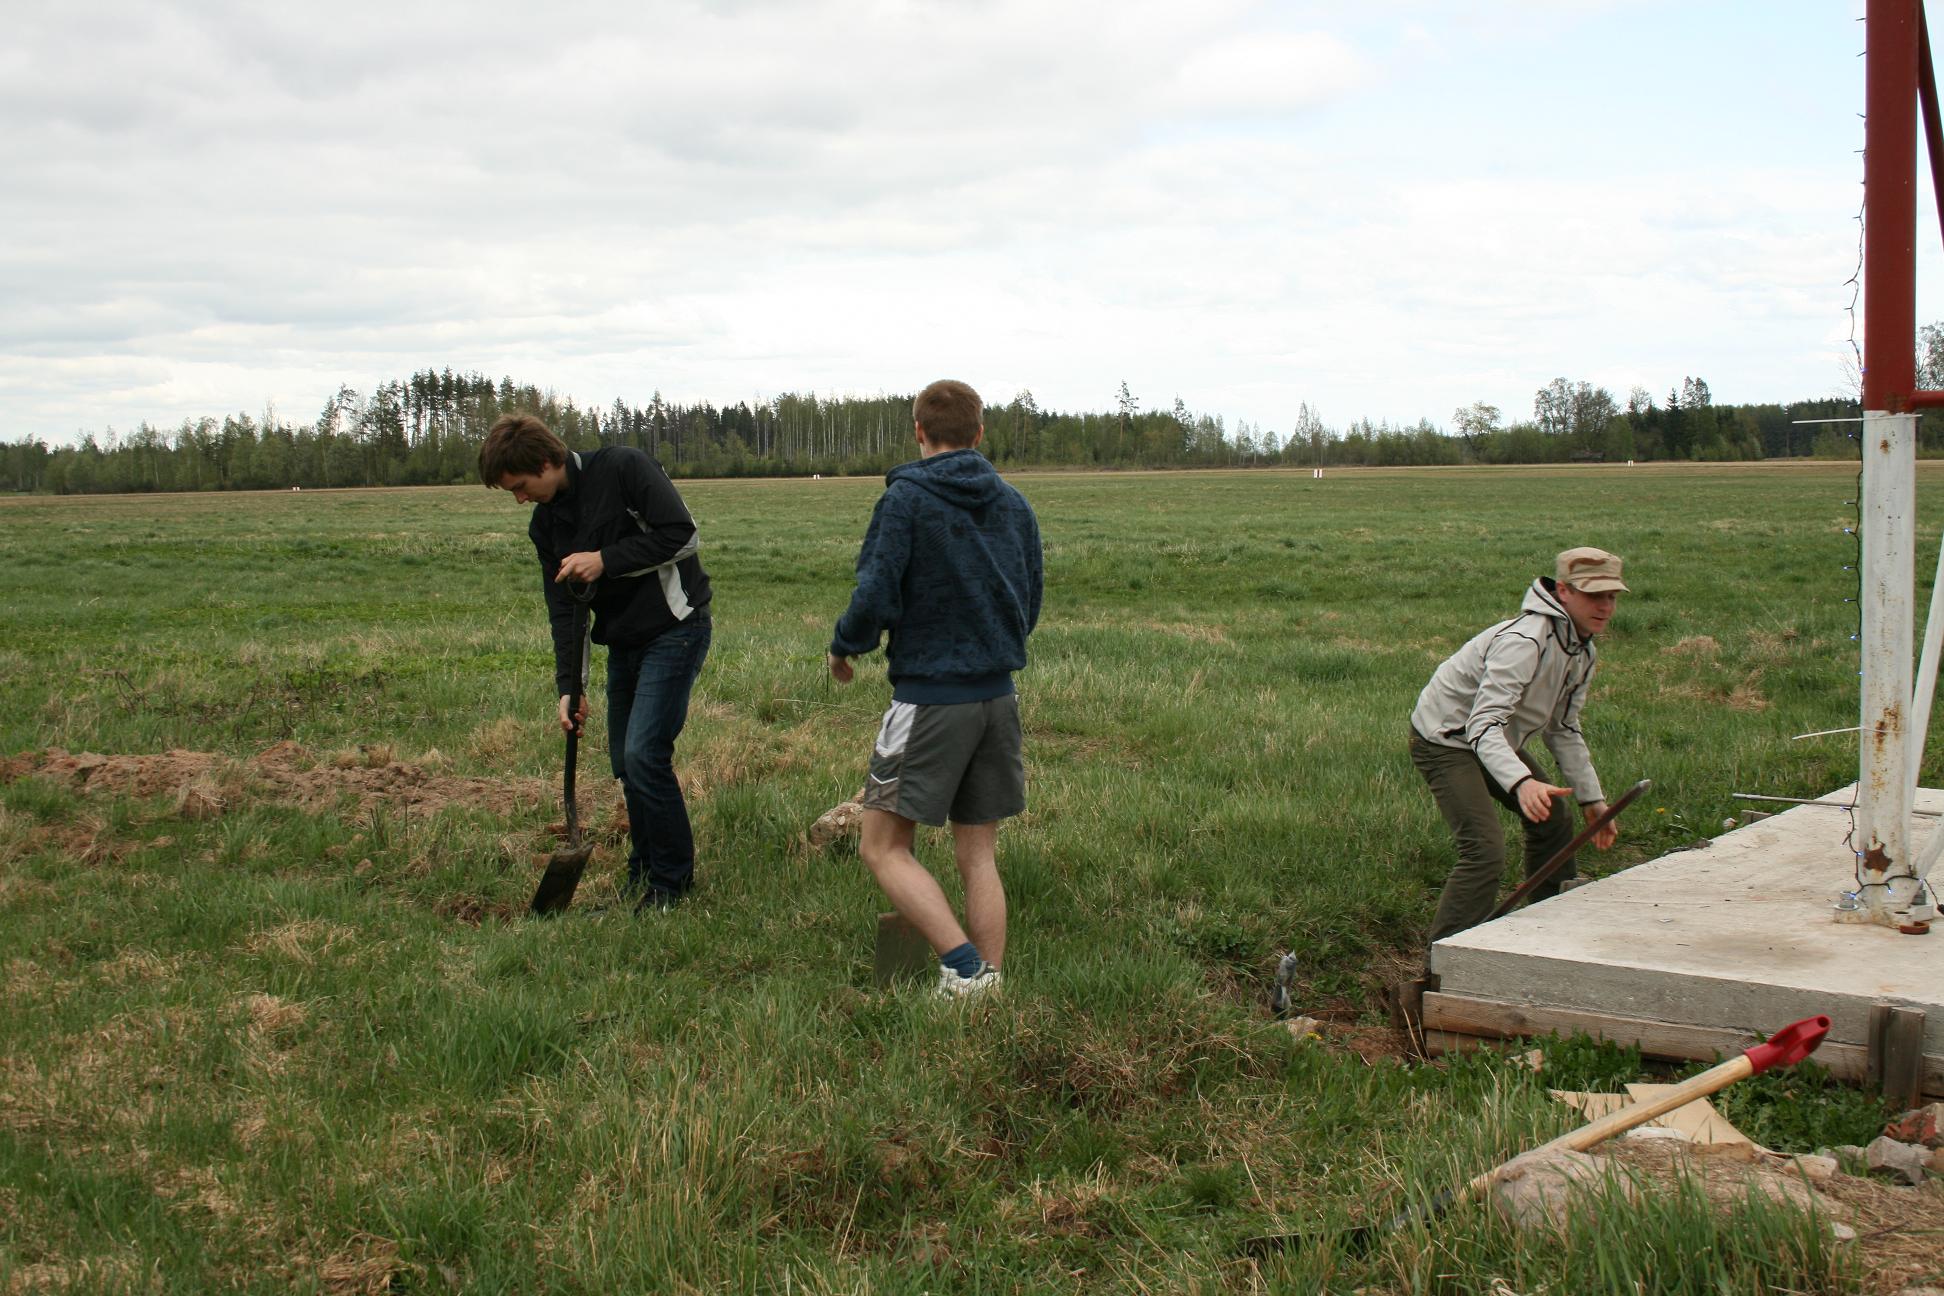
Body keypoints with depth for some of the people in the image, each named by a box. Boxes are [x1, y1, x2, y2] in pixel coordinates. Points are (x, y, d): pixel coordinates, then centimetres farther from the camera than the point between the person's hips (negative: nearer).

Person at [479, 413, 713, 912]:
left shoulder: (623, 468, -15)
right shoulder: (546, 523, 7)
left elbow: (681, 534, -20)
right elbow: (562, 608, 7)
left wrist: (605, 560, -21)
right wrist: (568, 685, -2)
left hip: (674, 628, -8)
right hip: (623, 641, 8)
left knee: (644, 754, -14)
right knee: (624, 762, 9)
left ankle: (673, 879, -1)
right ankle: (643, 876, 23)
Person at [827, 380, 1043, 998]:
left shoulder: (905, 500, -10)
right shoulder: (1015, 507, 8)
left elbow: (875, 599, -15)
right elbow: (1029, 610, 14)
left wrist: (843, 647, 4)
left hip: (928, 699, -6)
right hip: (998, 697, 6)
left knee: (883, 847, 3)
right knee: (978, 854, 13)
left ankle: (963, 965, -11)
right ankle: (990, 985, 9)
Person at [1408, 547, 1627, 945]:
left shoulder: (1582, 652, 2)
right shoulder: (1524, 641, -31)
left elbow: (1564, 729, 15)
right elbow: (1484, 725, -39)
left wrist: (1591, 798, 12)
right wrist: (1521, 782, -55)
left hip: (1496, 741, 10)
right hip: (1445, 739, -10)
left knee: (1553, 824, 18)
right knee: (1485, 849, -23)